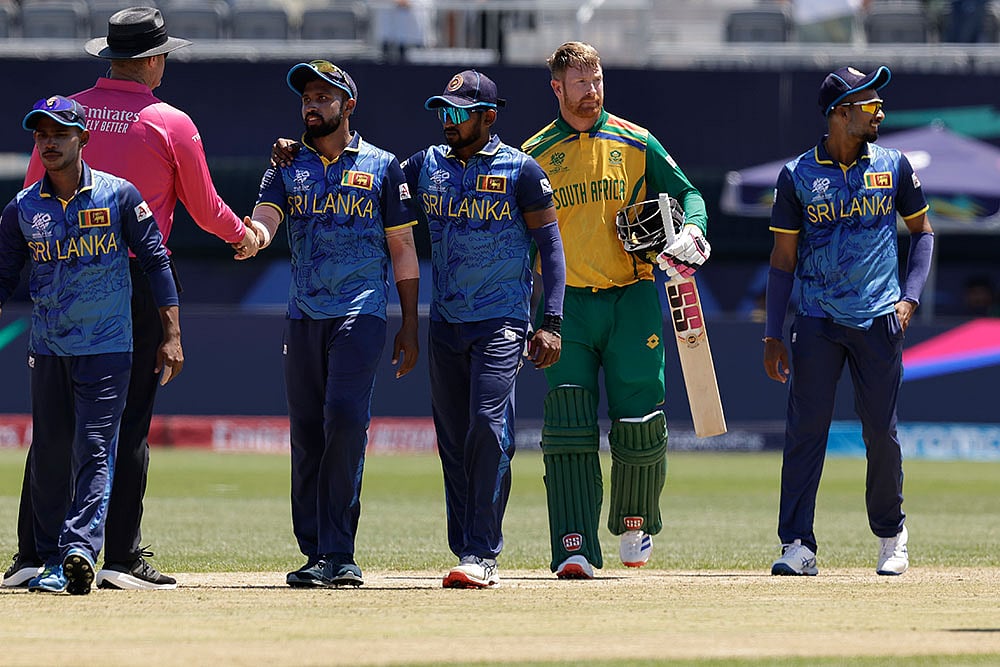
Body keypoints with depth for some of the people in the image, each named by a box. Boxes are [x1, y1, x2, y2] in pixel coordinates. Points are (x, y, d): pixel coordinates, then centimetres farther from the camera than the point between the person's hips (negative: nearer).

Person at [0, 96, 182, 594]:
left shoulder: (119, 196, -3)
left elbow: (155, 263, 0)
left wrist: (171, 336, -5)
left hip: (106, 347, -3)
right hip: (47, 348, 3)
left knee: (94, 449, -13)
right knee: (49, 455, 7)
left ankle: (79, 550, -25)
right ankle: (51, 560, 15)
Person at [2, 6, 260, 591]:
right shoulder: (171, 124, -4)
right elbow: (204, 207, 5)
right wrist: (244, 236, 24)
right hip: (139, 288, -3)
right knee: (129, 422, 0)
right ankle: (123, 558, -3)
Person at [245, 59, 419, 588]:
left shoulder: (382, 167, 7)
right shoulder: (288, 168, 14)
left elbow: (403, 250, 7)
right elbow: (264, 219, -4)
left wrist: (410, 326, 3)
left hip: (360, 312, -4)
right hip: (303, 316, 4)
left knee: (344, 419, -17)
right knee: (306, 432, 4)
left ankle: (337, 554, -18)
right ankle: (317, 553, 11)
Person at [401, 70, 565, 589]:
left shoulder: (520, 170, -3)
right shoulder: (425, 166, 9)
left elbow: (550, 244, -2)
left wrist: (551, 322, -9)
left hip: (501, 320, -5)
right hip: (446, 322, 5)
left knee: (488, 426, -16)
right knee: (453, 439, 5)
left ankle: (482, 554, -16)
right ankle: (468, 554, 12)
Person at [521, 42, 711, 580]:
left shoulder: (635, 144, 9)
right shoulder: (534, 156, 8)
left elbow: (686, 193, 10)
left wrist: (692, 231, -13)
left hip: (631, 298, 1)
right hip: (566, 302, 0)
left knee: (639, 423, -2)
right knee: (568, 429, -11)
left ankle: (634, 521, 25)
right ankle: (574, 548, -16)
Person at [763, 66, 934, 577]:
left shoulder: (893, 167, 6)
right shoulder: (797, 176, 1)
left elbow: (922, 232, 15)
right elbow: (783, 259, 4)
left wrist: (909, 297, 1)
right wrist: (772, 336, -1)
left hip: (879, 322, 1)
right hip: (816, 323, -1)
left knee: (882, 433, 3)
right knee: (805, 432, -7)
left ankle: (890, 537, 20)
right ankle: (798, 547, -6)